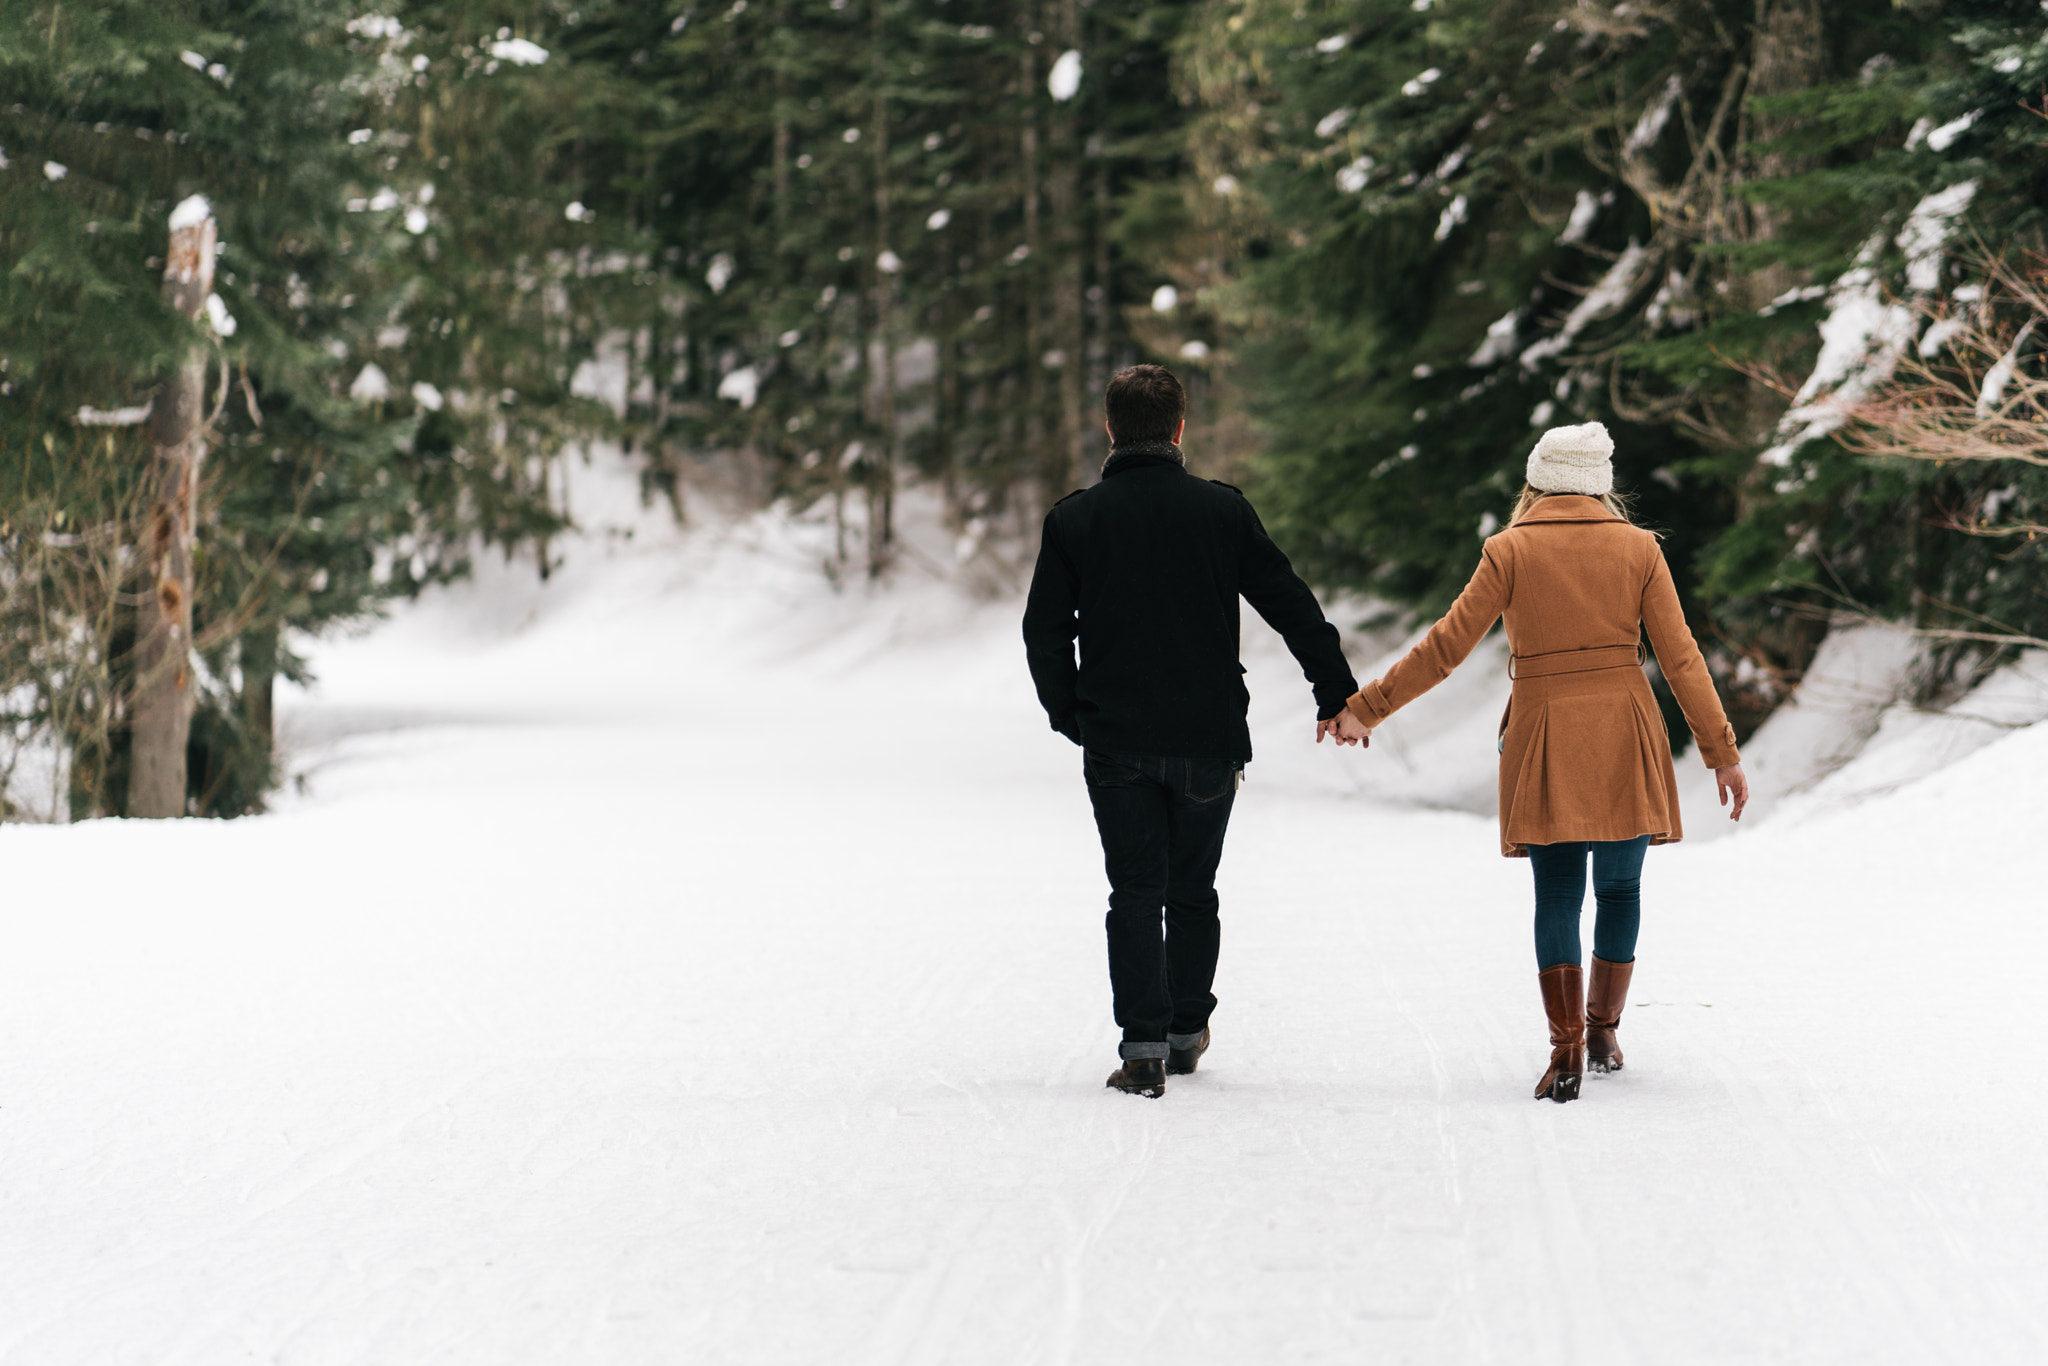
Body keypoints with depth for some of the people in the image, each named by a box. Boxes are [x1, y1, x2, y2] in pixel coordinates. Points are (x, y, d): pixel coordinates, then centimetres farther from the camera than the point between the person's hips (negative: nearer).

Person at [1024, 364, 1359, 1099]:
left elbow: (1044, 631, 0)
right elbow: (1291, 605, 0)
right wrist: (1337, 693, 7)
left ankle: (1143, 1047, -8)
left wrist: (1071, 717, 12)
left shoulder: (1073, 519, -1)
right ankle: (1186, 1031, 23)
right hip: (1208, 737, 0)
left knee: (1134, 892, 3)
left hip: (1116, 741, 0)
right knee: (1193, 890, 15)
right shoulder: (1221, 510, -2)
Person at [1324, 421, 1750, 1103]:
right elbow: (1680, 658, 0)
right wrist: (1722, 752, 5)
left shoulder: (1511, 551, -1)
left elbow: (1445, 648, -5)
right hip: (1624, 737, 1)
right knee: (1620, 887, 17)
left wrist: (1364, 708, 2)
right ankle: (1603, 1031, 25)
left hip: (1544, 740, -1)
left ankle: (1567, 1048, -11)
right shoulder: (1637, 548, 3)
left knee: (1557, 894, 2)